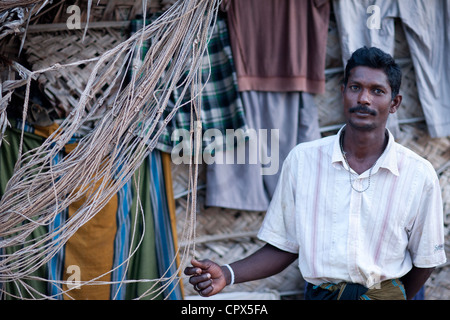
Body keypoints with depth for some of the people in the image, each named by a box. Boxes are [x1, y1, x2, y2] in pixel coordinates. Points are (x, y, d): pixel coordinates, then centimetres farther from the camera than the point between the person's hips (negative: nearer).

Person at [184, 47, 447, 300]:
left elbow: (424, 259, 7)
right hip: (319, 293, 1)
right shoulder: (302, 160, -3)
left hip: (385, 293, 0)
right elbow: (283, 248, 1)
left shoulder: (419, 175, -4)